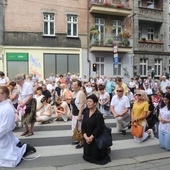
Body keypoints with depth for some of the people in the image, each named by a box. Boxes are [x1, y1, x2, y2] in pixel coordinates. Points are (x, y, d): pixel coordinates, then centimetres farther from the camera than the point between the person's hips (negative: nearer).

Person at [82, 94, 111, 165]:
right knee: (87, 155, 13)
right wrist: (85, 137, -12)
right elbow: (83, 125, -1)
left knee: (95, 156, 3)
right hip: (87, 138, 6)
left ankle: (105, 149, 31)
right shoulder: (86, 112, 1)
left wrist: (91, 137, -18)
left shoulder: (98, 114, -17)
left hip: (95, 138, -6)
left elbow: (99, 128, -19)